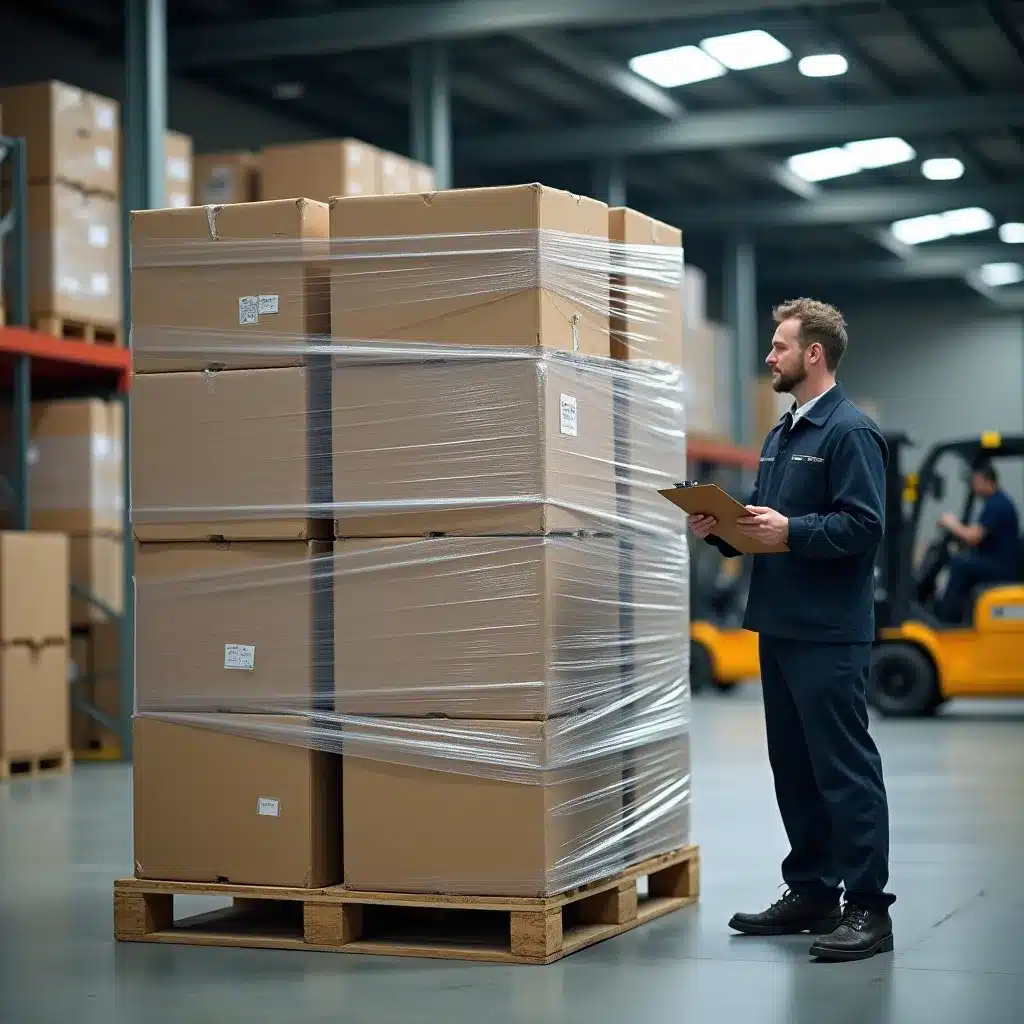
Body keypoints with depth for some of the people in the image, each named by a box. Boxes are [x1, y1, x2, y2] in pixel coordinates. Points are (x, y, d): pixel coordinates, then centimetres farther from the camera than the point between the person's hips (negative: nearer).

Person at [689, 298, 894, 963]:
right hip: (780, 626, 10)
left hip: (830, 633, -9)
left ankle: (868, 908, -1)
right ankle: (811, 892, 24)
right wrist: (723, 528, 5)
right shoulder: (783, 434, 18)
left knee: (845, 770, -6)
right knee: (794, 768, 14)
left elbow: (863, 526, -19)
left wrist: (790, 530, -26)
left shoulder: (851, 432, -11)